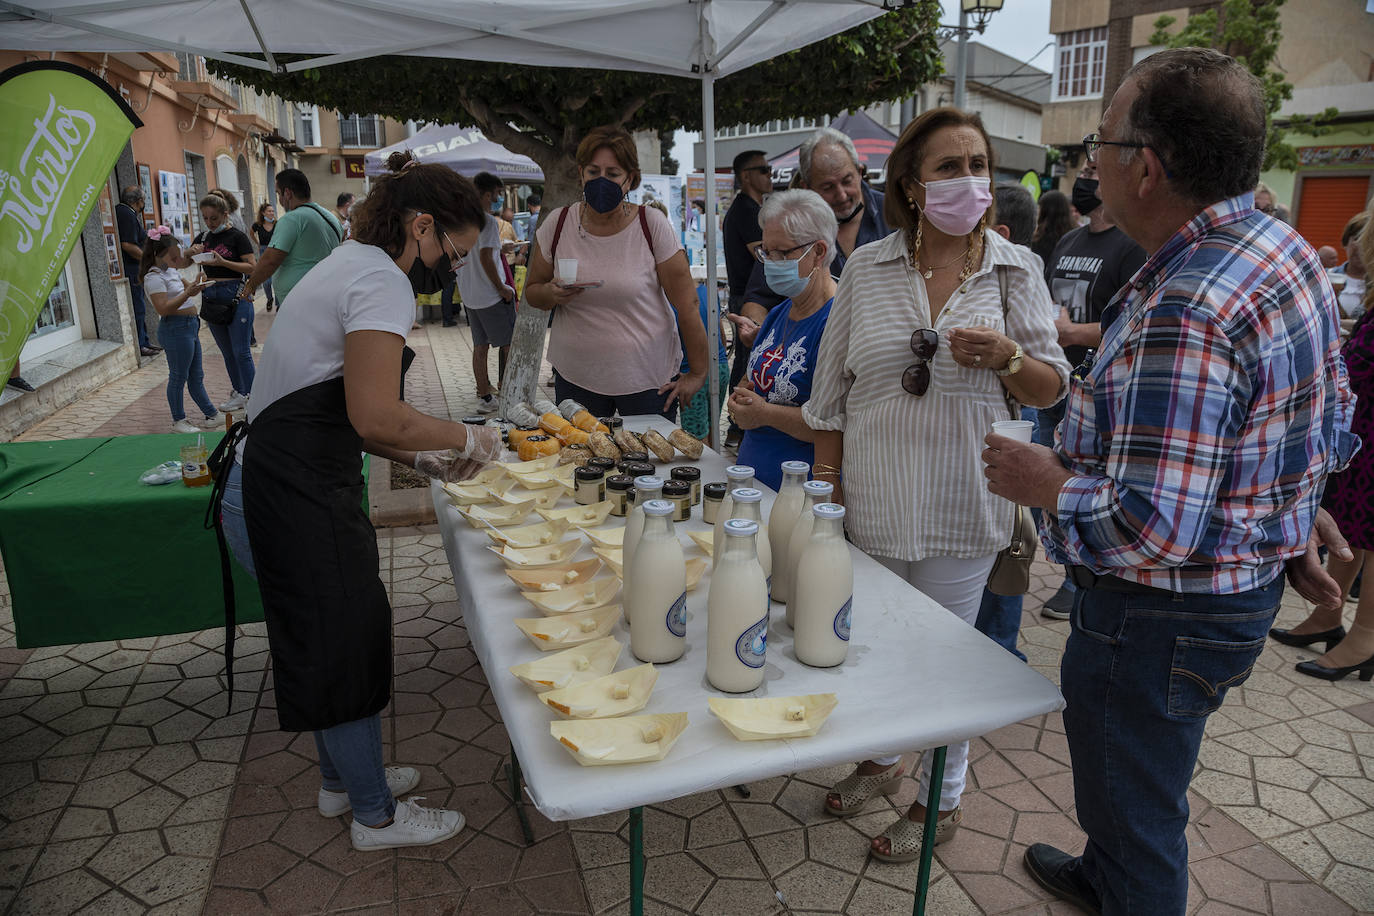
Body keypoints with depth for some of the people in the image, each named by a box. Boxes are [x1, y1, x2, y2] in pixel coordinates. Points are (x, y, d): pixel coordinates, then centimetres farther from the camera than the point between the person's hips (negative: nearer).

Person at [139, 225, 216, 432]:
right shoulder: (154, 278, -14)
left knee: (196, 376, 15)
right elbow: (163, 308, -24)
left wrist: (197, 286, 7)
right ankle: (178, 421, 8)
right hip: (175, 328, -10)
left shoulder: (170, 271, 14)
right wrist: (188, 292, -28)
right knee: (178, 376, -1)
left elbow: (186, 285, 30)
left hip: (189, 327, 10)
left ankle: (211, 415, 21)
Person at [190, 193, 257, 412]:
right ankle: (239, 392, 21)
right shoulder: (202, 238, 12)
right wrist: (192, 252, -5)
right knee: (227, 352, 12)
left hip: (235, 296, -6)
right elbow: (182, 264, 16)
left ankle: (250, 395, 4)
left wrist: (223, 262, -22)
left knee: (241, 351, -4)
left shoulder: (237, 237, -6)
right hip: (211, 296, 6)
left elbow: (252, 267, -13)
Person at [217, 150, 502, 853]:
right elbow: (376, 418, -26)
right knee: (344, 648, 6)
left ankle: (342, 780, 43)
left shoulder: (349, 264, 16)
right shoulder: (382, 279, -16)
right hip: (294, 500, -10)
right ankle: (376, 815, 27)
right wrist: (467, 440, -10)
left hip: (273, 485, 10)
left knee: (336, 643, 22)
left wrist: (423, 458, 14)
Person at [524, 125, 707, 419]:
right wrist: (551, 293, -13)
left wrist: (697, 374, -4)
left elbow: (687, 304, -6)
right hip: (575, 376, 2)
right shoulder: (557, 224, -1)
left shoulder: (652, 225, -9)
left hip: (648, 379, -2)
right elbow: (532, 290, 10)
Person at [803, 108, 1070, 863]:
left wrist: (1007, 359, -20)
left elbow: (1051, 389, 1)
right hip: (871, 501, 2)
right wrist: (825, 488, 1)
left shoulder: (1017, 269, -1)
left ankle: (941, 801, 33)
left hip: (961, 508, -1)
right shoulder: (867, 267, 0)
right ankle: (879, 757, 44)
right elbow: (829, 393, 3)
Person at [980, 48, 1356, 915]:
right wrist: (1292, 517, 22)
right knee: (1136, 783, 33)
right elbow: (1331, 423, 11)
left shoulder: (1179, 315, -32)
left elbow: (1150, 528, -34)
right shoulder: (1291, 251, 1)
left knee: (1138, 814, 14)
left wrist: (1044, 483, -18)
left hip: (1158, 619, -10)